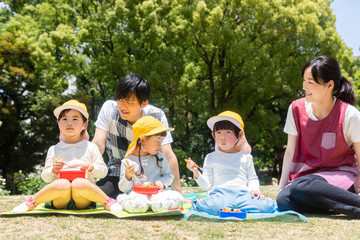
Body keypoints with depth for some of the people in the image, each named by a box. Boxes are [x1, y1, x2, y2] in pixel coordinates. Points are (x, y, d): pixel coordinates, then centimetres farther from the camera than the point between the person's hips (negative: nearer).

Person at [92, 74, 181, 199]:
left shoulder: (156, 116, -17)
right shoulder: (109, 108, -15)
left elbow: (168, 155, -19)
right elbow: (98, 144, -20)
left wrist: (178, 192, -25)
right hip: (116, 173, 0)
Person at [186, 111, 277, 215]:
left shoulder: (245, 157, 18)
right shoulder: (211, 158, 15)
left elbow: (252, 178, 23)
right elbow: (206, 185, 10)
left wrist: (254, 189, 2)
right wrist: (196, 173, -8)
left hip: (242, 194, 2)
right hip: (219, 193, -2)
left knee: (268, 206, -24)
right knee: (213, 208, -38)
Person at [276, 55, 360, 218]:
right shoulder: (296, 109, 2)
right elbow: (290, 152, 6)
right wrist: (282, 185, -1)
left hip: (339, 175, -4)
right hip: (307, 174, 4)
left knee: (301, 186, -37)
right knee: (283, 200, -30)